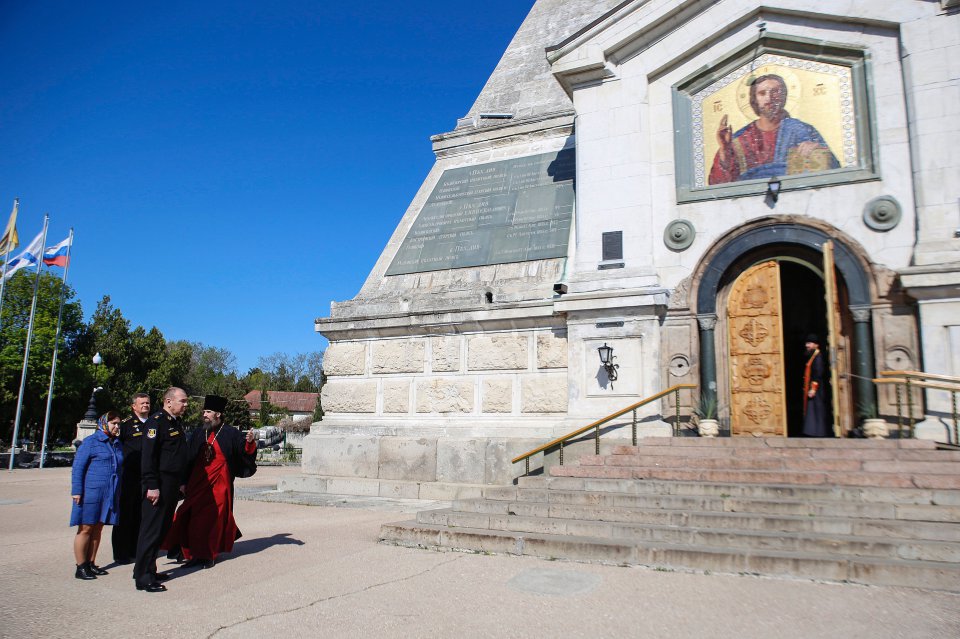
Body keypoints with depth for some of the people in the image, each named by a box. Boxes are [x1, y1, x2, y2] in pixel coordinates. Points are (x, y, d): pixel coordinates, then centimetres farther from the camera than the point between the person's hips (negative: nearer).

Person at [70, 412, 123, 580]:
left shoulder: (117, 444, 13)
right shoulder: (90, 442, -5)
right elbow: (78, 467, -7)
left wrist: (118, 493, 16)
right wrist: (77, 491, -13)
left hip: (110, 495, 6)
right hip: (91, 492, -6)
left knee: (98, 529, 12)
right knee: (85, 529, 0)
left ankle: (90, 564, 20)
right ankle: (80, 567, 8)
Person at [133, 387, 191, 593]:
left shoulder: (176, 423, 16)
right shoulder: (156, 421, -13)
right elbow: (148, 455, -20)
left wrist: (181, 483, 21)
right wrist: (152, 486, -23)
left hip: (171, 486, 9)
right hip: (159, 486, -9)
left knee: (162, 529, 15)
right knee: (151, 530, -4)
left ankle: (149, 570, 26)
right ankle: (144, 578, 3)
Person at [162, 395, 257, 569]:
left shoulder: (230, 433, -2)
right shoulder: (197, 434, 9)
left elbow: (246, 451, -4)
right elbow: (189, 459, 12)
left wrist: (249, 442, -25)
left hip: (219, 484, -4)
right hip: (197, 483, 4)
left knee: (215, 519, 2)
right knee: (194, 518, 3)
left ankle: (209, 555, 15)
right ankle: (196, 554, 14)